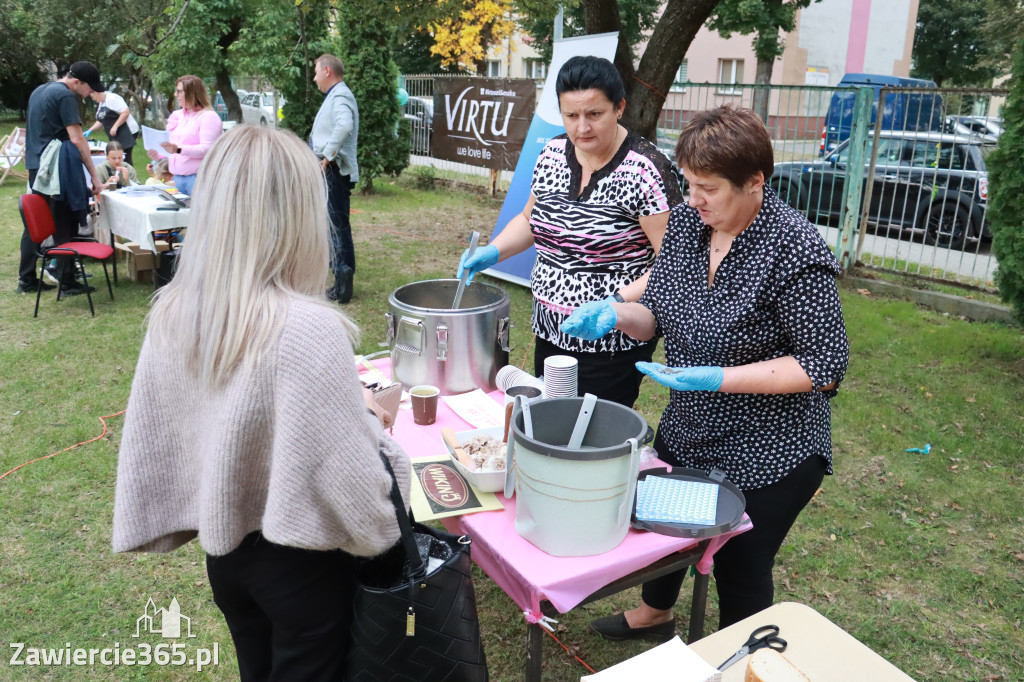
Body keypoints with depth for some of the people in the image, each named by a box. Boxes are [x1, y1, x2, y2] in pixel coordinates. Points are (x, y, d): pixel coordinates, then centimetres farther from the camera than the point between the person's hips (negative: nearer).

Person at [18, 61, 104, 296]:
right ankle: (67, 282, 0)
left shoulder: (38, 91, 19)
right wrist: (94, 176, -15)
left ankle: (27, 279, 17)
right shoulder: (65, 96, -10)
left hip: (35, 166, 9)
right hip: (56, 168, -9)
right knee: (64, 226, -3)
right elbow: (76, 139, -16)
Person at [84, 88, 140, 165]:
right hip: (117, 136, 10)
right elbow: (101, 121, 25)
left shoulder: (112, 98, -12)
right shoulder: (100, 104, 18)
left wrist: (115, 127, -21)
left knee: (125, 160, -15)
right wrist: (90, 131, 14)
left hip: (127, 132, -10)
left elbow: (126, 112, -20)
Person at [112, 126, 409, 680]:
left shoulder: (171, 313, -10)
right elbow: (348, 479, -27)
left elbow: (152, 440, 0)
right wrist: (367, 421, -7)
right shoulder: (310, 329, -30)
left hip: (224, 549, 6)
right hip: (300, 564, -5)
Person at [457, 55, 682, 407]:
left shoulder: (645, 169, -17)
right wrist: (492, 252, 0)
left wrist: (618, 302, -29)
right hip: (550, 332, 7)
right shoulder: (552, 154, 3)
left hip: (610, 341, -6)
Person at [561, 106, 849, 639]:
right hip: (684, 434, 7)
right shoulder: (685, 222, -5)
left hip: (765, 455, -6)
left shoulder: (794, 251, -25)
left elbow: (826, 366, -22)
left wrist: (718, 378, -29)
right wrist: (614, 314, -18)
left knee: (740, 571, 13)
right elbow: (658, 314, 4)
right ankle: (653, 613, 58)